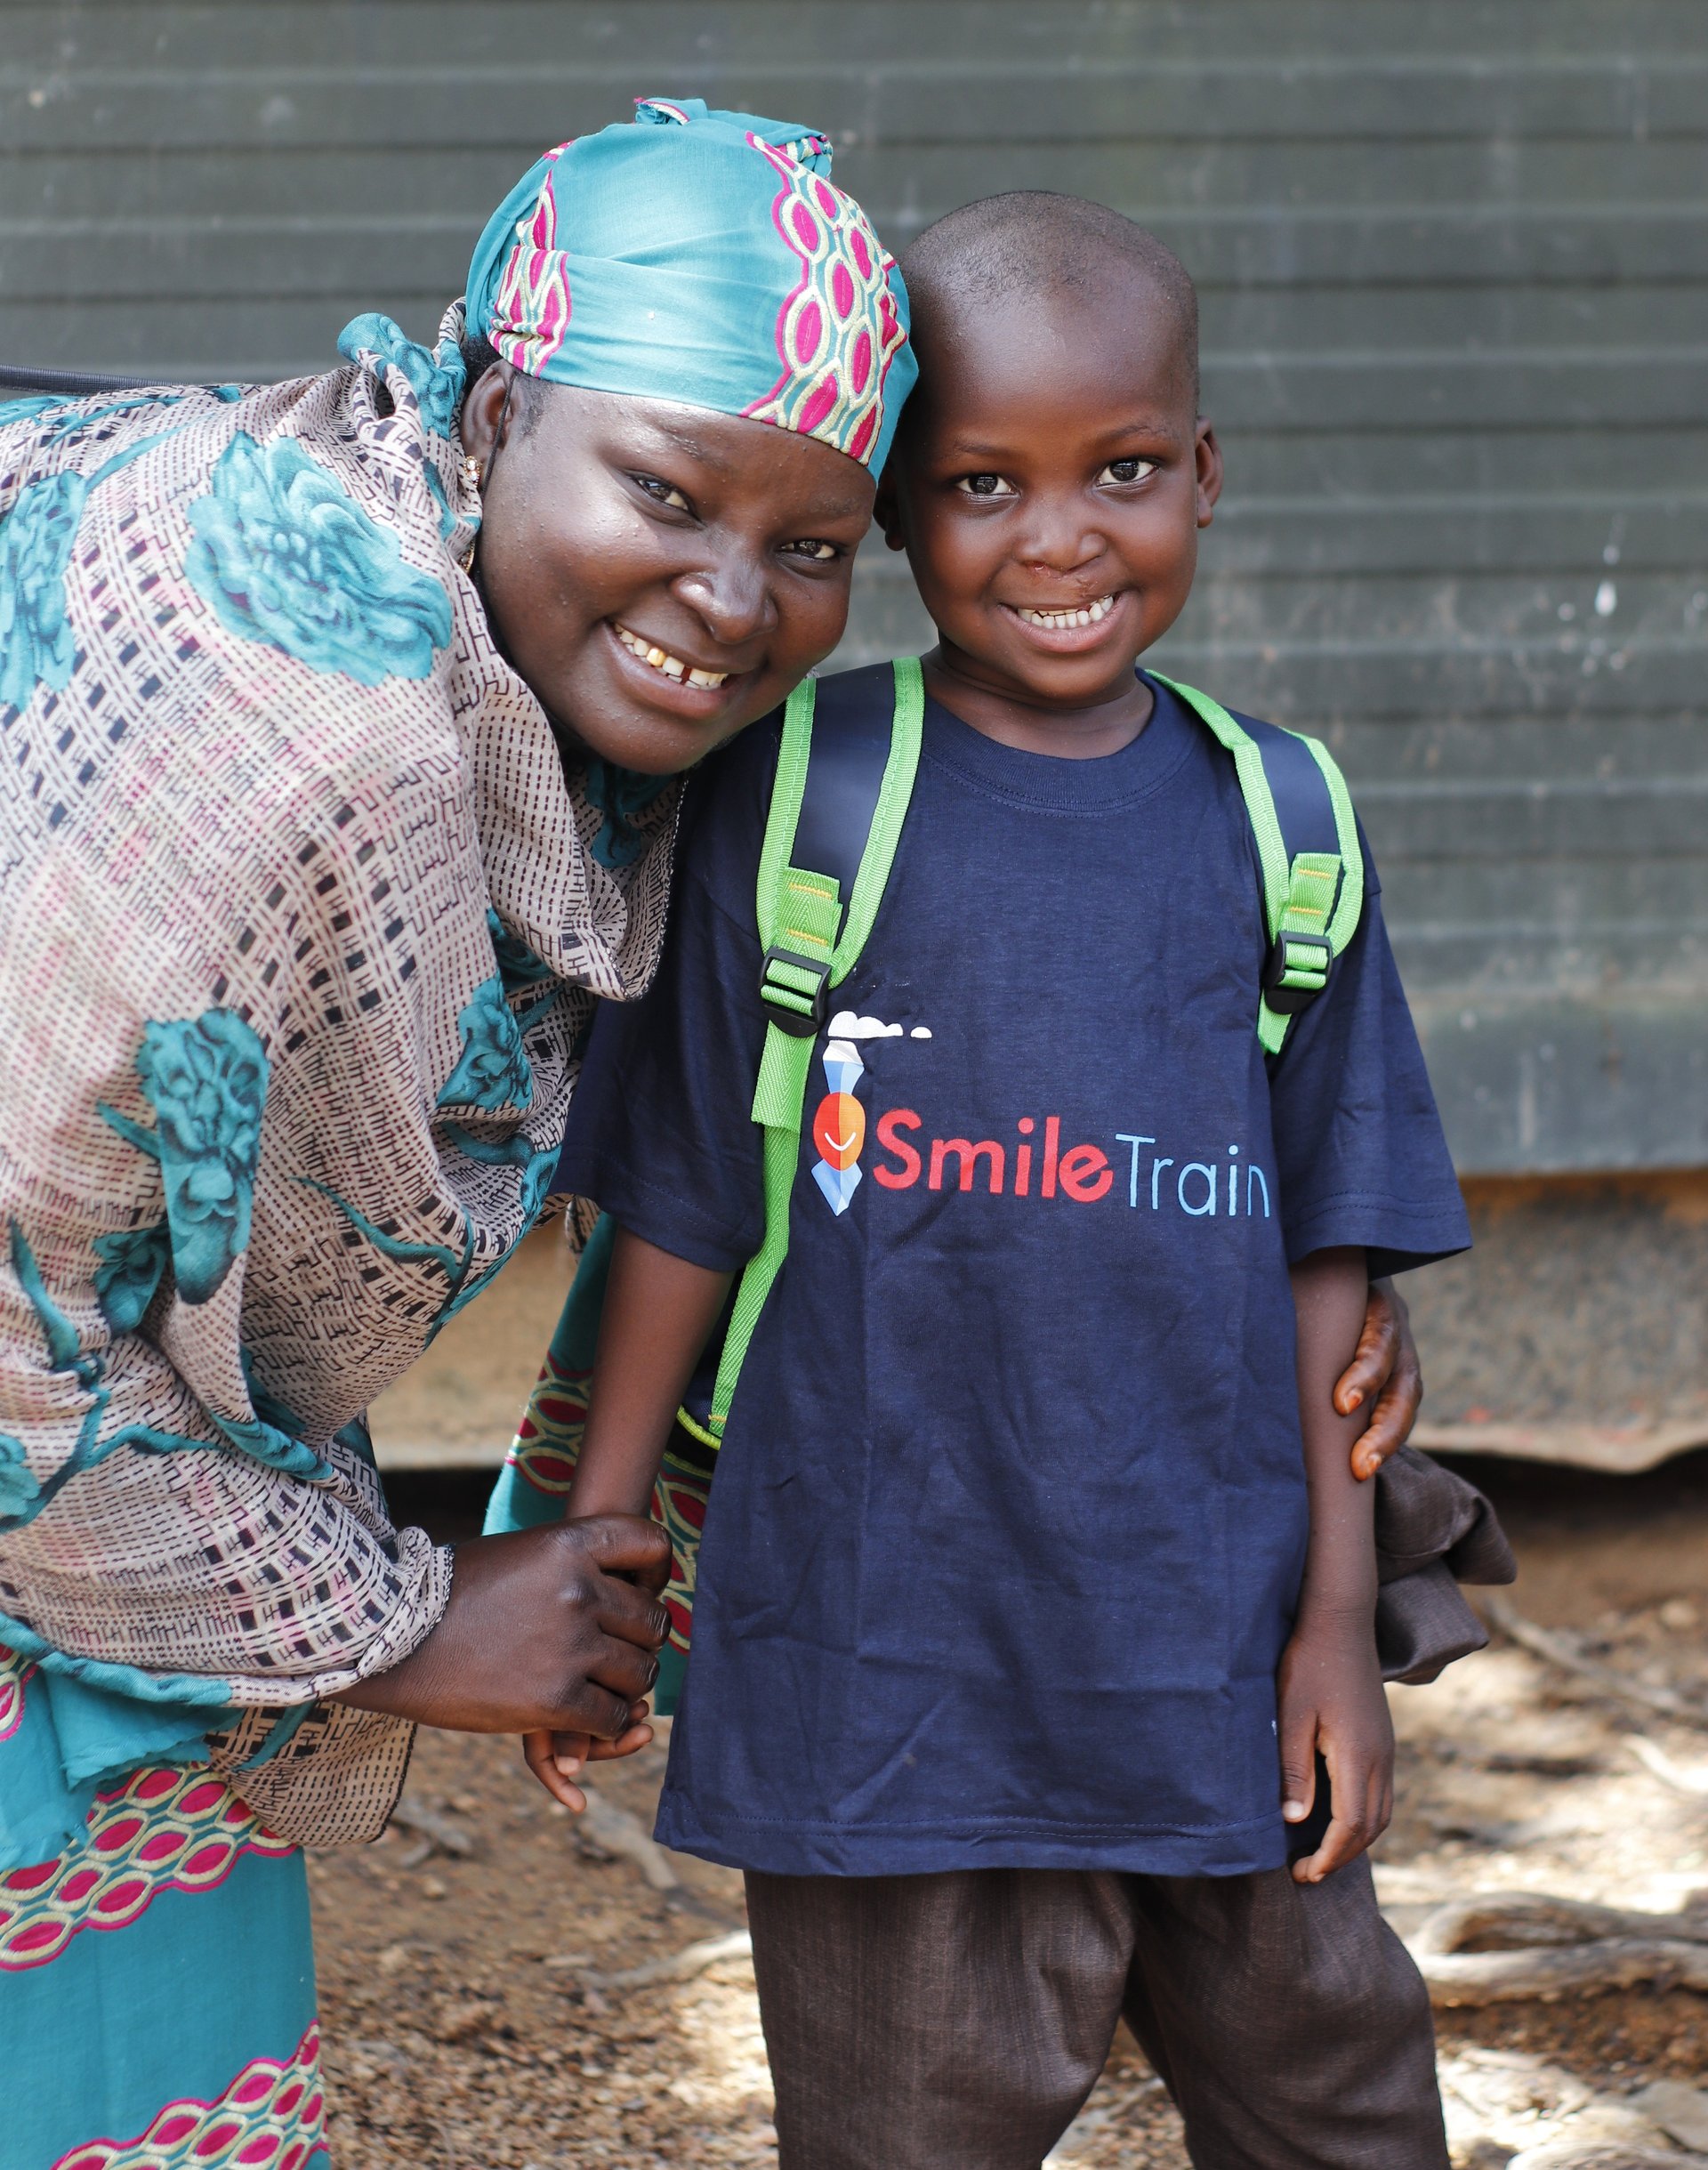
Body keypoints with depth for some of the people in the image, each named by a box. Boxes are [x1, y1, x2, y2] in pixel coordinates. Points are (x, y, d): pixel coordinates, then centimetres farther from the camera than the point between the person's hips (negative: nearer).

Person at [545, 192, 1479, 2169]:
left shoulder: (1268, 823, 3)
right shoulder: (785, 800, -6)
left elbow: (1320, 1248, 5)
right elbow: (675, 1205, 0)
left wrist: (1337, 1609, 4)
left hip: (1217, 1645, 3)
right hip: (887, 1662, -3)